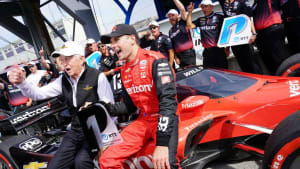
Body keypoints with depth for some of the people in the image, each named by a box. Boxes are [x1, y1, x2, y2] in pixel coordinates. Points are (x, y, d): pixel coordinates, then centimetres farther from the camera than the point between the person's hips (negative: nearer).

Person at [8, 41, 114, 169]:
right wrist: (21, 82, -13)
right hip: (75, 130, 6)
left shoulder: (98, 77, -8)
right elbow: (38, 94, 4)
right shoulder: (63, 80, 9)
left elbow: (109, 106, -8)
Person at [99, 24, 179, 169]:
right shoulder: (124, 70, 12)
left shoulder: (155, 60, -13)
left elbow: (168, 100, -22)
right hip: (143, 120, 7)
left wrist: (162, 143, -29)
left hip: (164, 119, -6)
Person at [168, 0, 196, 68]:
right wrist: (176, 57, 4)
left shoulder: (182, 23, 5)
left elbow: (182, 9, -10)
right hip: (179, 56, 5)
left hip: (188, 53, -5)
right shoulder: (170, 31, 17)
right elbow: (172, 46, 14)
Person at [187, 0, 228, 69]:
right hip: (207, 51, 4)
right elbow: (189, 26, 7)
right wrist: (190, 12, 3)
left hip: (219, 50, -4)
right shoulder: (200, 20, 17)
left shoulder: (219, 17, 3)